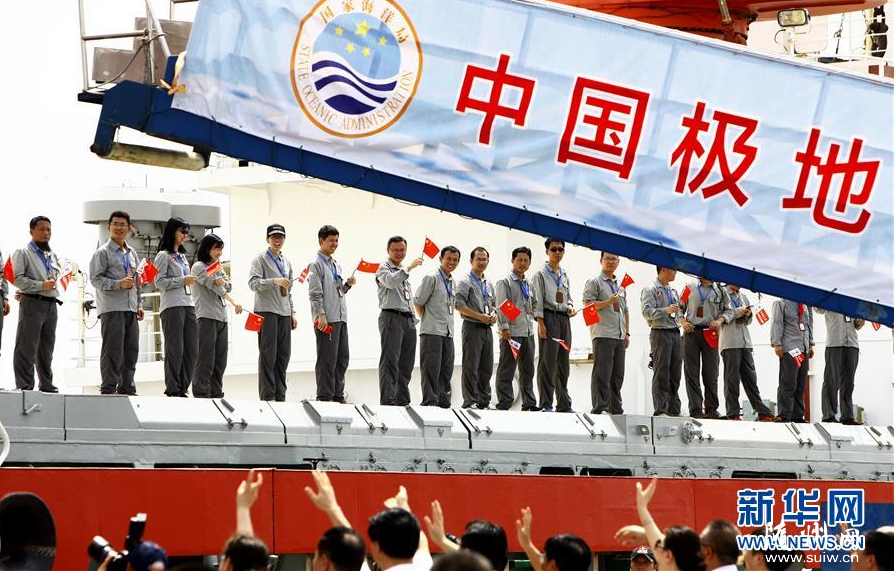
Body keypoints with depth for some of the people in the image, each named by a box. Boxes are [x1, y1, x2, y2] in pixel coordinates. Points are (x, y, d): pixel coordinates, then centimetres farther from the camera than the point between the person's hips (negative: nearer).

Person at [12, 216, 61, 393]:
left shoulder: (52, 255, 21)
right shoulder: (23, 253, 0)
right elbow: (17, 278, -11)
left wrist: (54, 284, 11)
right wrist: (41, 286, -15)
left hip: (51, 304, 7)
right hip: (32, 303, -7)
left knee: (46, 348, 11)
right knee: (27, 348, -9)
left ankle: (47, 385, 17)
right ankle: (24, 386, -10)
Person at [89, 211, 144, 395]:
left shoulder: (131, 253, 20)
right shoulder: (103, 252, -1)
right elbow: (96, 279, -9)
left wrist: (139, 304, 19)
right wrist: (119, 284, -19)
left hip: (130, 309, 7)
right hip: (112, 308, -7)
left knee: (131, 350, 7)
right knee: (113, 350, -10)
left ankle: (126, 387, 14)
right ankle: (108, 389, -8)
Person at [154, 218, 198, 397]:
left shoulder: (182, 256, 23)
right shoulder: (164, 256, -2)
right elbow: (159, 282, -10)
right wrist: (183, 280, -14)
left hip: (187, 304, 8)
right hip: (172, 306, -8)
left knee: (192, 348, 1)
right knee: (175, 349, -9)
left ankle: (182, 387, 6)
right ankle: (172, 389, -5)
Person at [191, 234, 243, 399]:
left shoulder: (218, 267, 22)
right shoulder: (199, 267, -3)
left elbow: (228, 288, 11)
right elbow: (214, 286, -15)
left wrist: (224, 282, -15)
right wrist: (234, 303, -26)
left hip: (222, 317, 8)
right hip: (206, 317, -8)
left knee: (220, 360, 6)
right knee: (206, 359, -11)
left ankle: (216, 393, 8)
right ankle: (201, 394, -12)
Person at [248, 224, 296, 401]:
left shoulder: (286, 262, 21)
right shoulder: (260, 259, -1)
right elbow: (253, 283, -14)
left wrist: (292, 313, 18)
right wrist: (275, 281, -25)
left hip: (284, 313, 7)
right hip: (266, 312, -7)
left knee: (283, 355, 4)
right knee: (268, 355, -8)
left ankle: (280, 396, 8)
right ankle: (267, 396, -8)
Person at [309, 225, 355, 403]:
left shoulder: (336, 265, 20)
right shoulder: (316, 264, -5)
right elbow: (315, 293, -12)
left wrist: (347, 284, 6)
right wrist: (321, 315, -20)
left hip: (341, 318, 9)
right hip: (326, 319, -9)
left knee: (342, 359, 10)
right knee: (327, 360, -7)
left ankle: (338, 396, 16)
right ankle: (324, 397, -3)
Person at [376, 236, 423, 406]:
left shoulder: (403, 271, 24)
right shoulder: (384, 268, -1)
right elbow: (390, 281, -24)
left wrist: (414, 318, 18)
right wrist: (410, 268, -22)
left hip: (408, 319, 8)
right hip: (392, 317, -8)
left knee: (406, 365, 7)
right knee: (390, 362, -12)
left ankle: (402, 401, 10)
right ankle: (387, 401, -18)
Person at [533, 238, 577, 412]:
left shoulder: (564, 275, 18)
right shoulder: (541, 274, -1)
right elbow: (538, 300, -7)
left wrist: (570, 307, 3)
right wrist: (541, 323, -15)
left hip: (564, 319, 7)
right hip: (549, 318, -7)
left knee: (563, 362, 9)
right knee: (548, 362, -9)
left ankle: (564, 404, 13)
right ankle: (545, 404, -8)